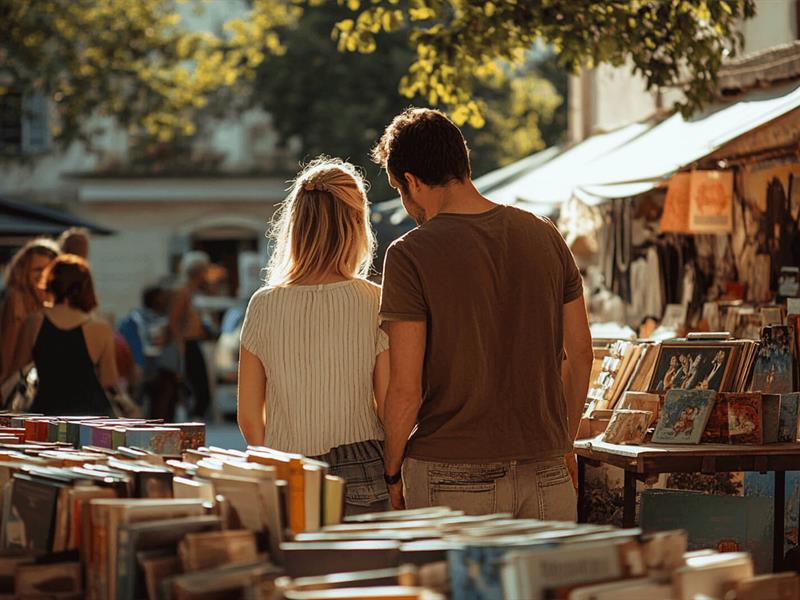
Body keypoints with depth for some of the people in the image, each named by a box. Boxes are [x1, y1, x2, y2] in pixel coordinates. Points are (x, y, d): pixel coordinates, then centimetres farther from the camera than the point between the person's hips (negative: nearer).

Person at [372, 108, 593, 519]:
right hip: (544, 470, 4)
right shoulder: (545, 237, 6)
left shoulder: (410, 256, -9)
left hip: (450, 475, -4)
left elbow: (405, 388, -11)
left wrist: (391, 473, 3)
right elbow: (580, 353, 11)